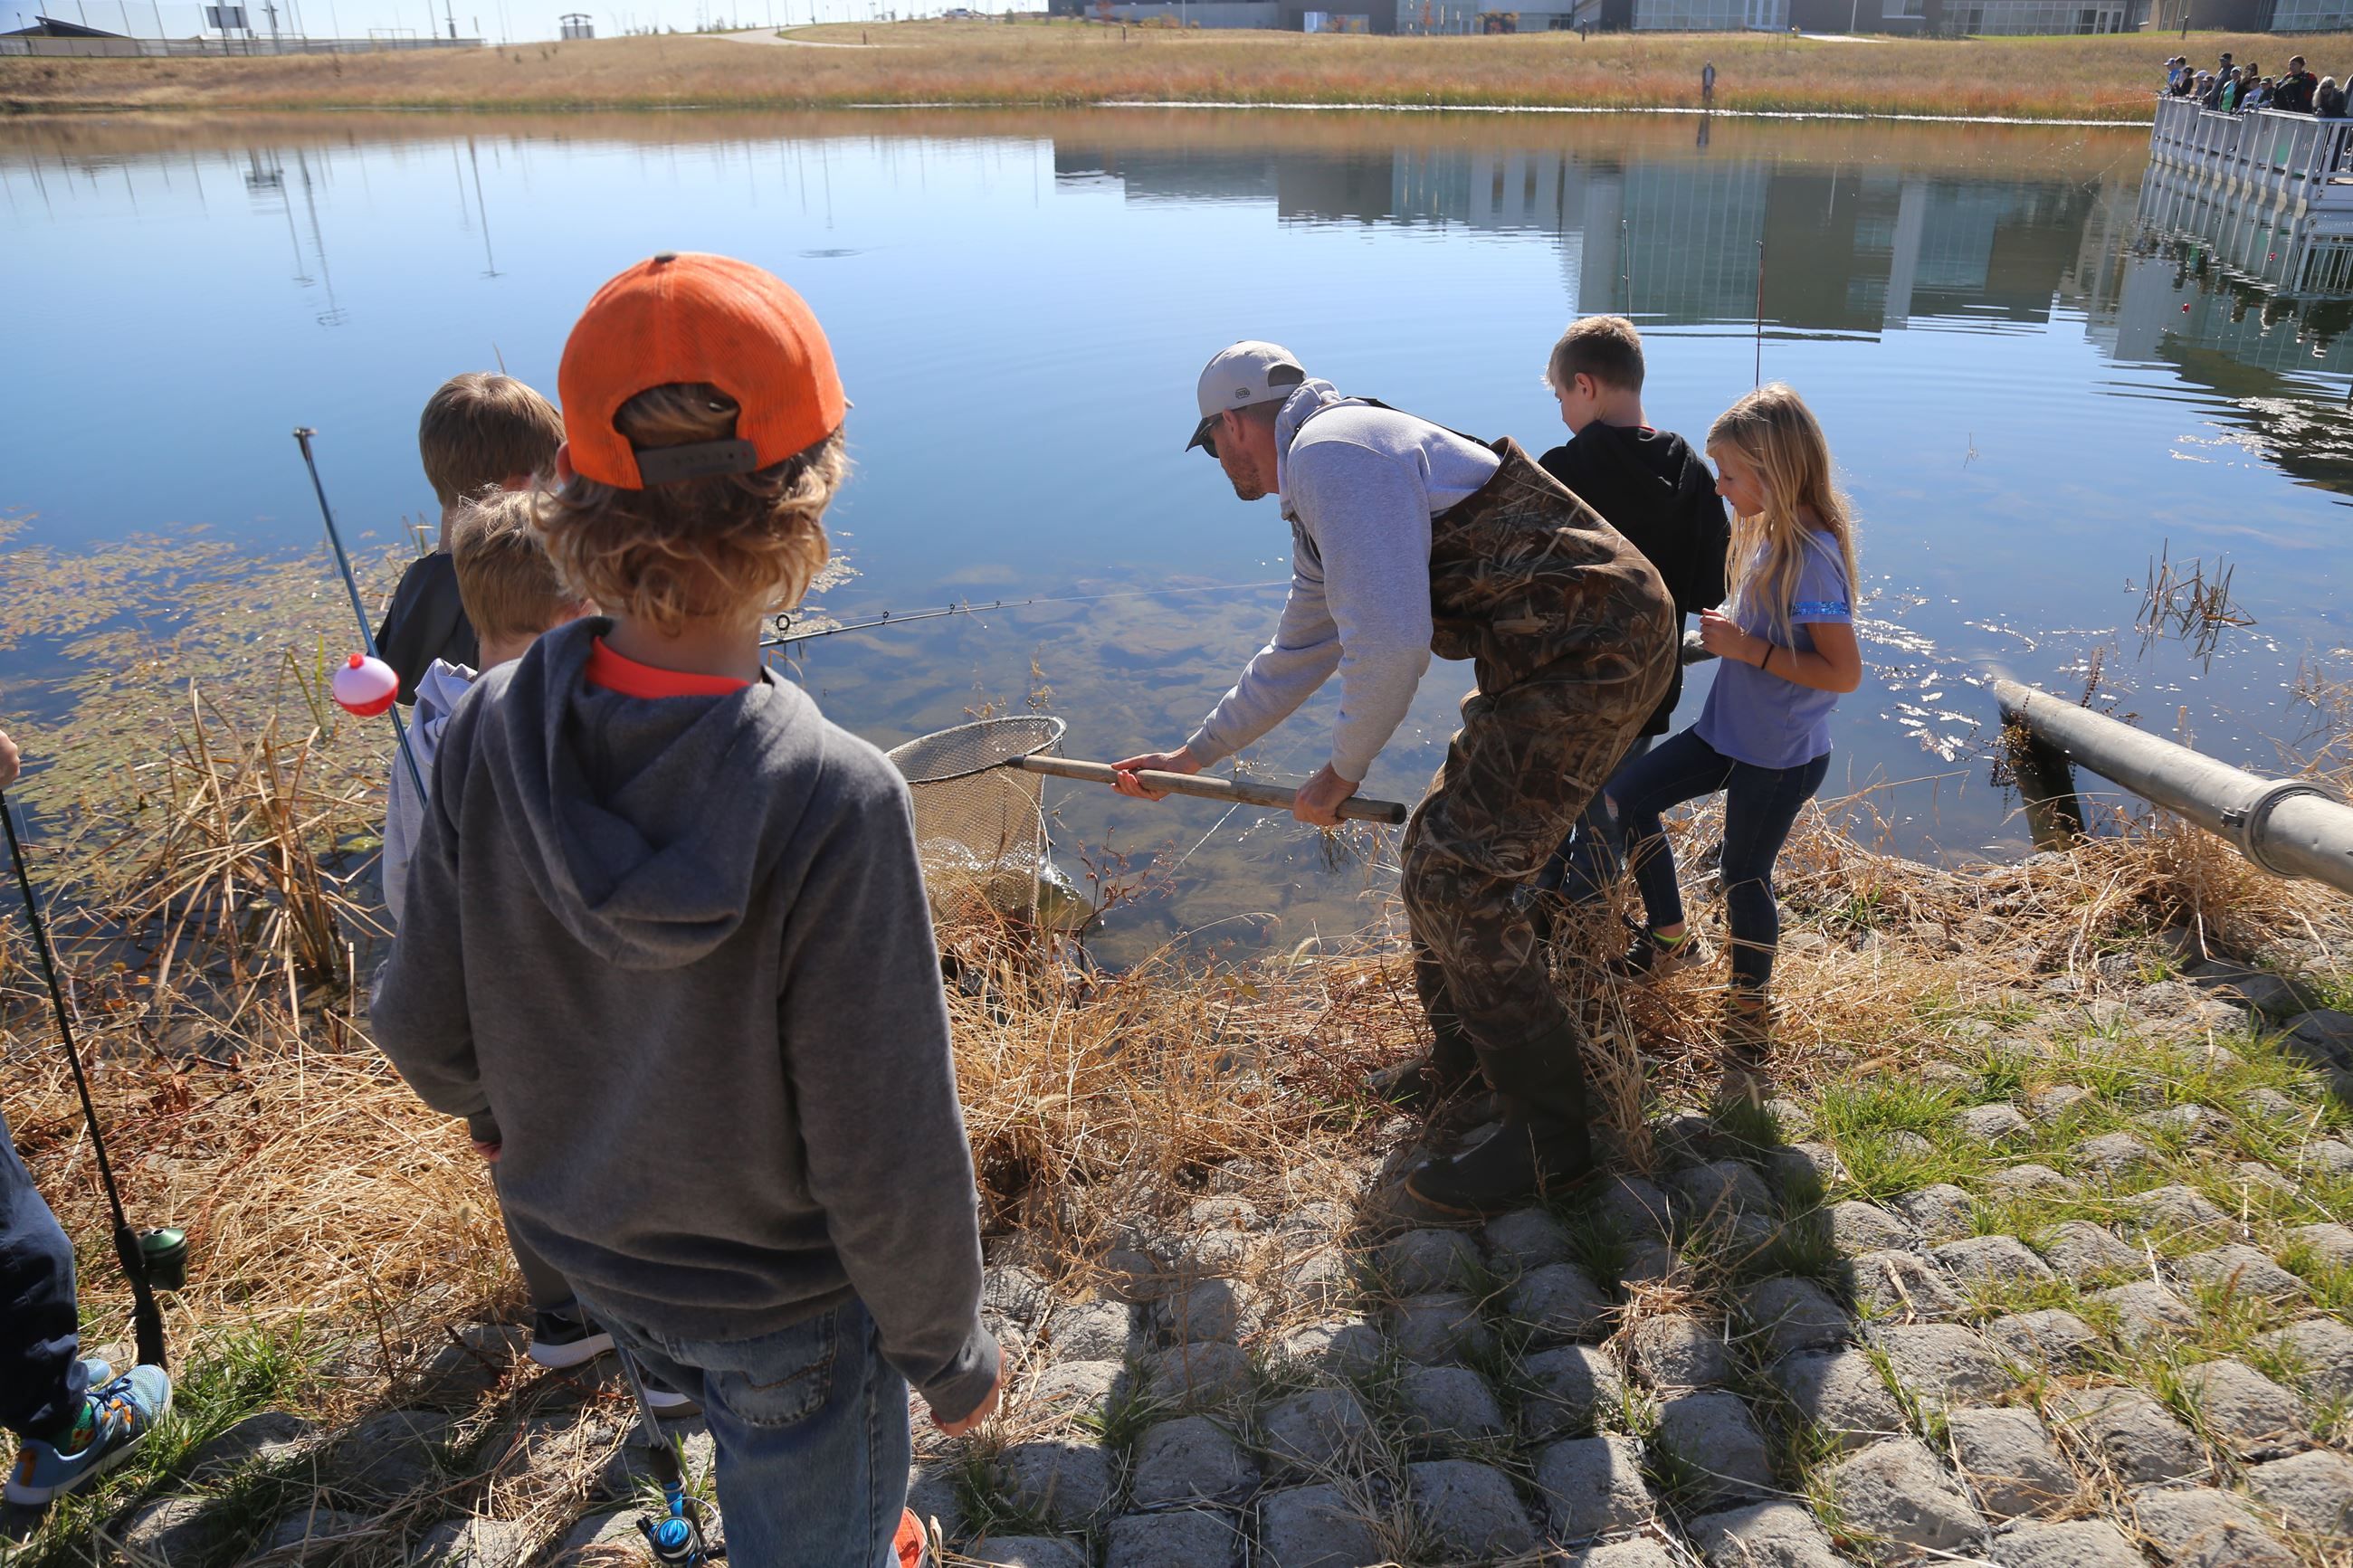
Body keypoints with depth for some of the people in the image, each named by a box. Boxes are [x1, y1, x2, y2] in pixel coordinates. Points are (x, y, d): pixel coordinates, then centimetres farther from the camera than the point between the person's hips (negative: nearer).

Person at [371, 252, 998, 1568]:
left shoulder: (493, 735, -21)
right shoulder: (835, 803, -36)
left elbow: (427, 1025, -7)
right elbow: (889, 1166, -27)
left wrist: (489, 1106, 17)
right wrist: (947, 1353, -9)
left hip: (583, 1244, 5)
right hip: (785, 1299, -5)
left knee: (765, 1448, 34)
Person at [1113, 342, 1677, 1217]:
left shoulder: (1331, 451, -15)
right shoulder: (1318, 509, 19)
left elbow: (1389, 645, -23)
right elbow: (1294, 660, 31)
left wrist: (1343, 772, -7)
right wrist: (1192, 758, 37)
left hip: (1595, 648, -11)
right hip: (1551, 658, 11)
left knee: (1460, 877, -12)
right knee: (1438, 853, 16)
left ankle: (1547, 1136, 1)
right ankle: (1460, 1064, 33)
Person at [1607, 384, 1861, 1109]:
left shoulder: (1811, 555, -24)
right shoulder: (1770, 536, 3)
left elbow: (1845, 671, -26)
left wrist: (1749, 649, -25)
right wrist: (1727, 636, 0)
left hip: (1781, 757, -9)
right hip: (1728, 731, 9)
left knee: (1745, 878, 4)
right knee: (1626, 792, 9)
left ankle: (1748, 1022, 27)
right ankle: (1670, 940, 27)